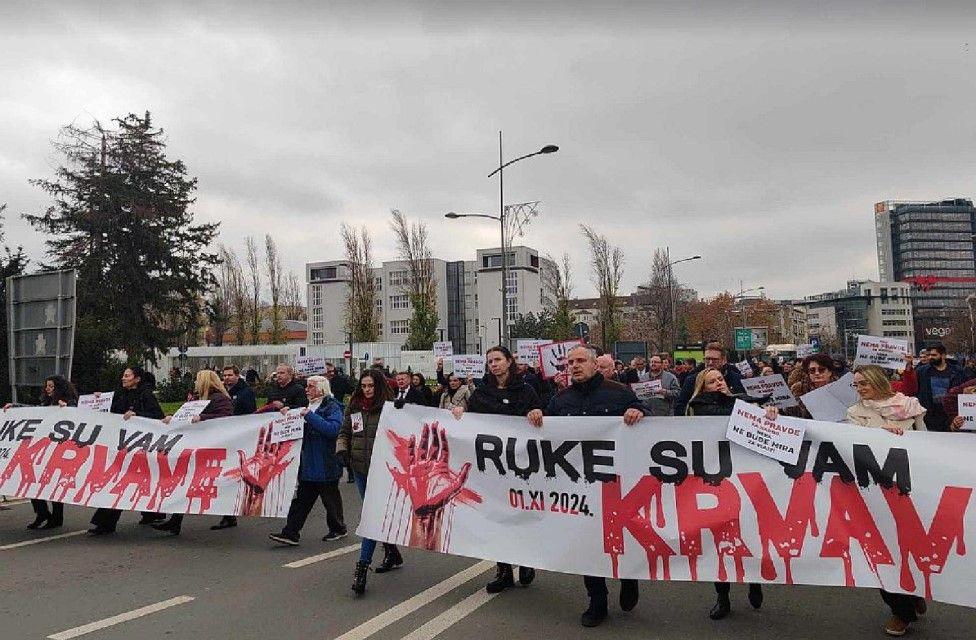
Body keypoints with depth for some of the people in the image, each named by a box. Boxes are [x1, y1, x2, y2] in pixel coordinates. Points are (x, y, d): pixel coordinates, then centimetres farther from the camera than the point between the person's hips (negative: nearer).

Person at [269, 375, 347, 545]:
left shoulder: (332, 407, -11)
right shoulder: (310, 406, 15)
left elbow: (332, 429, -27)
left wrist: (309, 416, -26)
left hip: (326, 465, -7)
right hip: (308, 463, 7)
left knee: (330, 498, 8)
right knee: (301, 499, 6)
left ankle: (338, 529, 26)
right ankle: (291, 533, 7)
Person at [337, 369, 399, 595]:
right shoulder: (353, 408, 9)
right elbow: (344, 432, 18)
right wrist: (342, 449, 0)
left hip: (382, 469, -6)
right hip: (360, 467, 6)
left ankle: (362, 567, -10)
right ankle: (392, 553, 35)